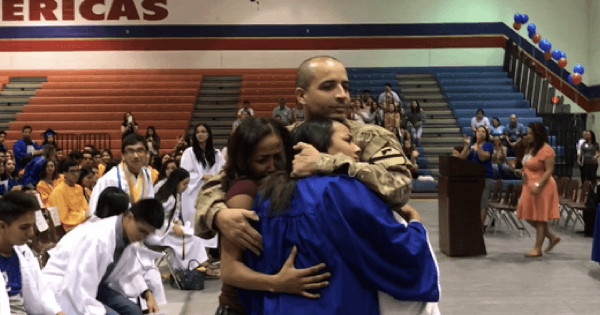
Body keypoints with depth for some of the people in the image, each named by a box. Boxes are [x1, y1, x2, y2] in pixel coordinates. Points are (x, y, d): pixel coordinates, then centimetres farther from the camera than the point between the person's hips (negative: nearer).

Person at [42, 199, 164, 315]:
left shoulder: (128, 235, -8)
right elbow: (78, 291, -33)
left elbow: (129, 273, 7)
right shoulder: (98, 238, -33)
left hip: (92, 284, 8)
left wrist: (148, 295, -7)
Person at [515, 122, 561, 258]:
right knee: (529, 217, 12)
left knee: (540, 218, -1)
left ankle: (537, 249, 7)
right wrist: (523, 172, 8)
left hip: (542, 187, -10)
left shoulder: (546, 150, -17)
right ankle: (552, 237, 26)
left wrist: (538, 185, -25)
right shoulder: (532, 148, 12)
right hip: (530, 186, 10)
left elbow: (549, 170, -20)